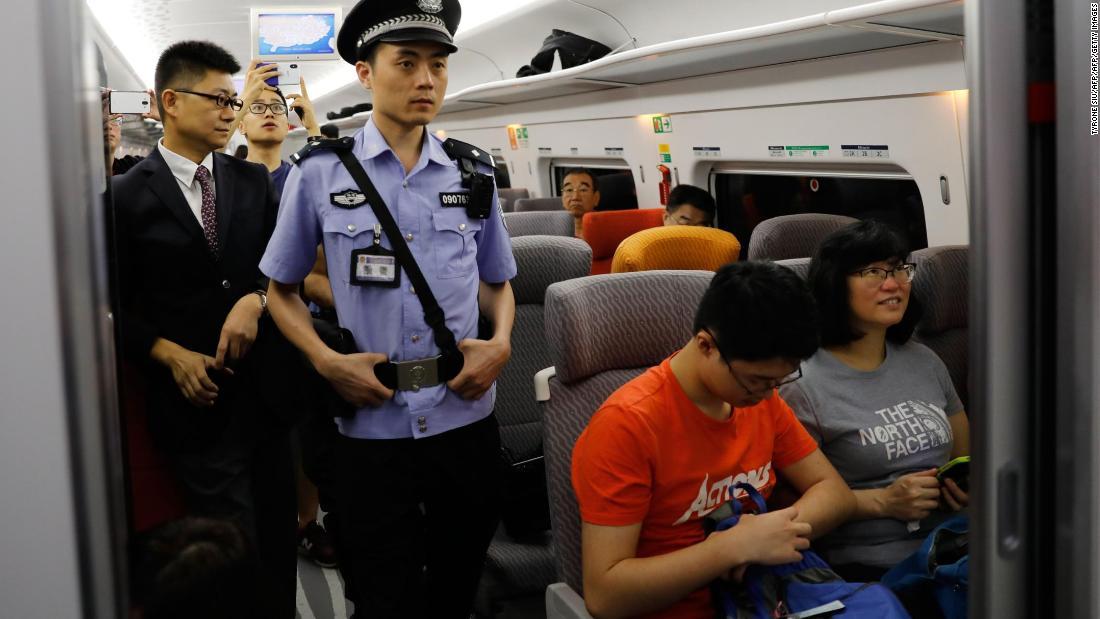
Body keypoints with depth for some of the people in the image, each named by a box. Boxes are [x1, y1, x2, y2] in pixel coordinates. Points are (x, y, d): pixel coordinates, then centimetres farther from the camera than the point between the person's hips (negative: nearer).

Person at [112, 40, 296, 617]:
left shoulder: (254, 180, 8)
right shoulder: (127, 196, -2)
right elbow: (115, 306, 0)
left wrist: (254, 300, -11)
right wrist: (171, 355, -13)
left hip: (266, 389, 4)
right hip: (199, 397, -4)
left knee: (279, 538, 13)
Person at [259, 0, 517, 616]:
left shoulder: (475, 173, 5)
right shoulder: (320, 173, -2)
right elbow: (282, 289, 6)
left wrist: (501, 344, -5)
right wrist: (327, 360, -11)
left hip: (466, 420, 3)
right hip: (372, 427, -2)